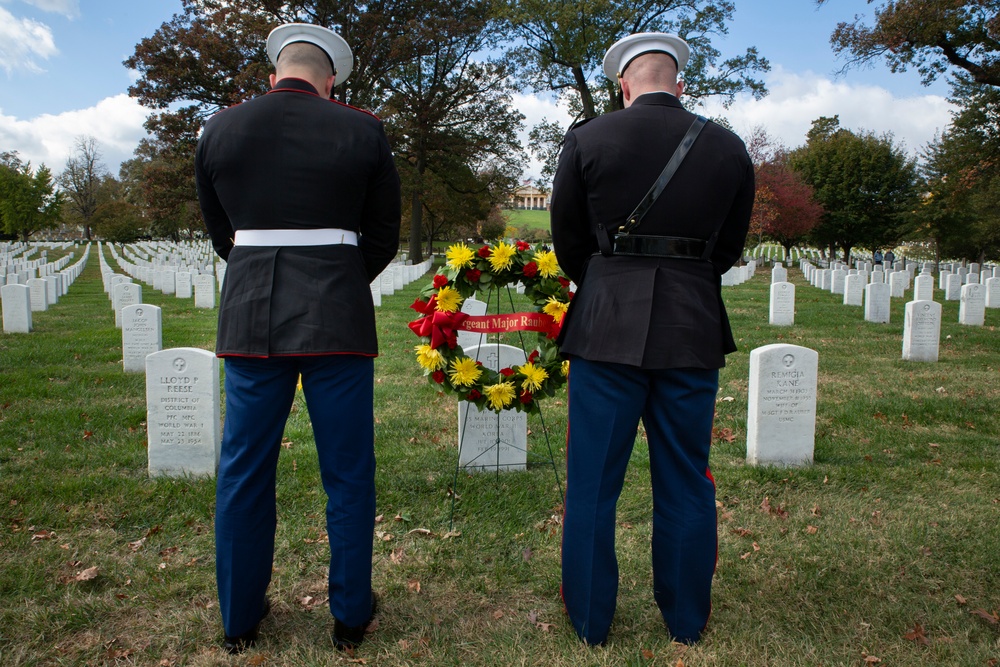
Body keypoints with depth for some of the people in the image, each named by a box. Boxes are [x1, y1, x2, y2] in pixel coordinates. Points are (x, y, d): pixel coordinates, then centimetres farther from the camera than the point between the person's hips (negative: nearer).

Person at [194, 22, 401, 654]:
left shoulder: (220, 129, 6)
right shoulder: (363, 131, 0)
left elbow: (221, 233, 13)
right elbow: (382, 239, 4)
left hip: (251, 315, 2)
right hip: (338, 318, -2)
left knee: (244, 470, 14)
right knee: (348, 472, 10)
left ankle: (240, 618, 28)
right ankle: (351, 614, 23)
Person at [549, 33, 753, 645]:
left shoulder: (586, 141, -1)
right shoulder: (729, 149, 4)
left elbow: (568, 242, 6)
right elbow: (730, 248, 11)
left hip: (607, 330, -2)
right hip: (695, 334, 2)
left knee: (593, 482, 11)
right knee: (687, 484, 15)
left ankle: (590, 619, 25)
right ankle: (687, 621, 30)